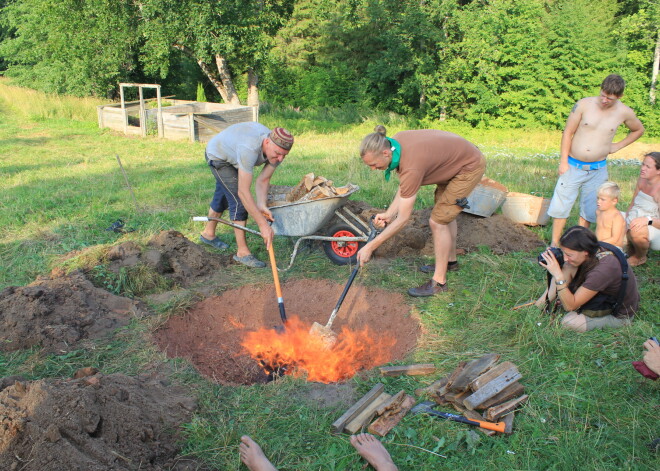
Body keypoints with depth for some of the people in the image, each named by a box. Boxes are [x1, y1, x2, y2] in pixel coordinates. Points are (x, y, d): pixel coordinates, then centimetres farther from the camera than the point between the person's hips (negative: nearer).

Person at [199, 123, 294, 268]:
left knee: (223, 195, 24)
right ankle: (242, 252, -5)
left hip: (232, 154, 8)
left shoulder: (278, 150, -25)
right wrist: (263, 224, -47)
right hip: (217, 156, -8)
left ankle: (208, 234, 48)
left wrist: (261, 205, -41)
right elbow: (243, 192, -47)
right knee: (239, 201, -16)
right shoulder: (250, 149, -47)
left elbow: (262, 180, -22)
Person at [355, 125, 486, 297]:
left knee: (438, 221, -9)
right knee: (445, 213, 22)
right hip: (455, 157, 9)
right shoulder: (394, 142, -14)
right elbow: (404, 186, -3)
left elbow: (402, 219, -31)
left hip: (470, 167, -9)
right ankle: (450, 260, 42)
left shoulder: (412, 167, -37)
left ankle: (439, 282, 3)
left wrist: (370, 247, -28)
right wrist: (389, 214, -16)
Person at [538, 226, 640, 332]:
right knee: (568, 268, -11)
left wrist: (558, 276, -38)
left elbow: (570, 306, -31)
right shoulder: (593, 253, -16)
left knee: (568, 322, -24)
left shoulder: (603, 269, -37)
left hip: (620, 316, -7)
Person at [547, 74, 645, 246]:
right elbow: (568, 132, -6)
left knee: (589, 209, 10)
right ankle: (554, 244, 14)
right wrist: (563, 161, -7)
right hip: (573, 166, -2)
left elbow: (639, 130, 18)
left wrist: (617, 146, 6)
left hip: (597, 169, 2)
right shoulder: (584, 104, -10)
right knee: (561, 204, 1)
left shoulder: (624, 113, -3)